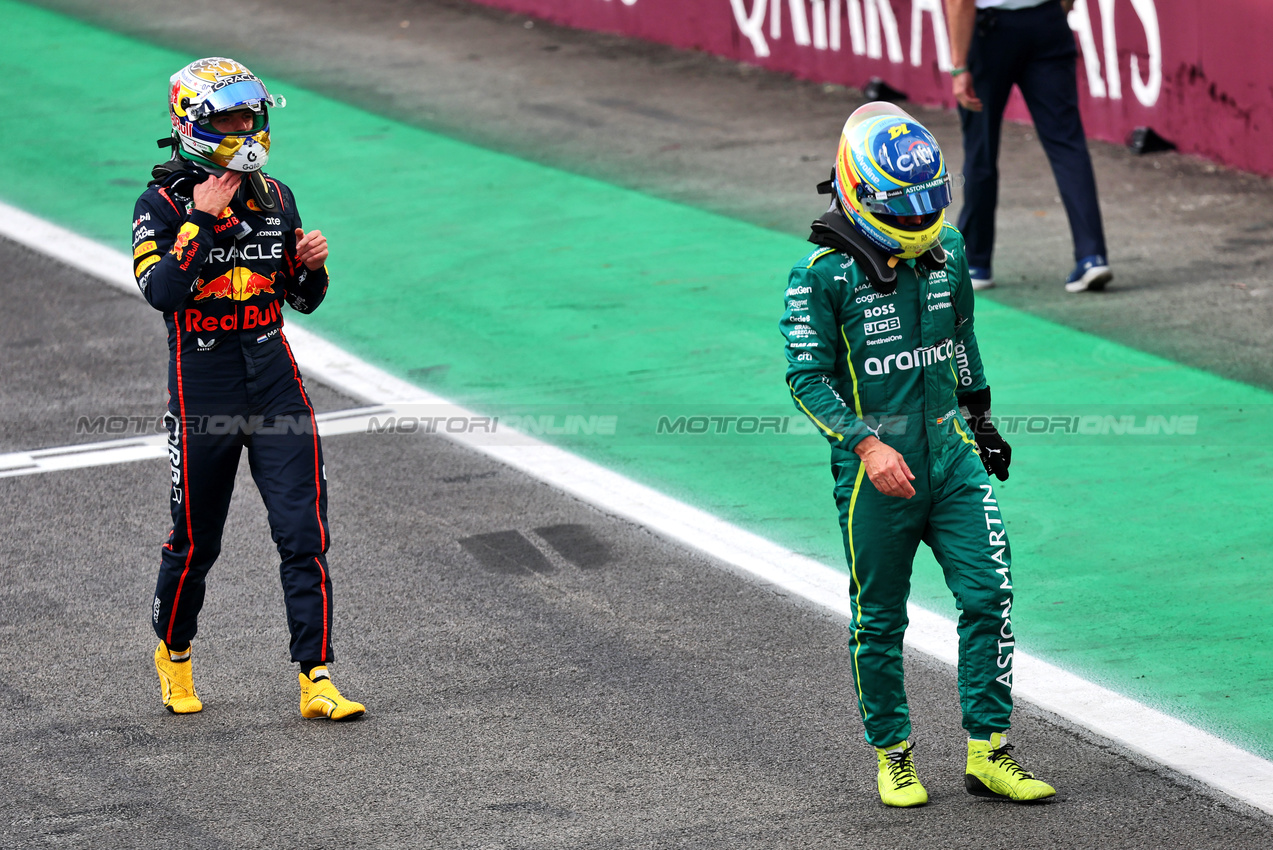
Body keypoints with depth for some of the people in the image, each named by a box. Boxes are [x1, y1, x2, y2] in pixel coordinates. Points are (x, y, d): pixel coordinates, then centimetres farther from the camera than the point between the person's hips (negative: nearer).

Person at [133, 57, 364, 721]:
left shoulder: (274, 198, 7)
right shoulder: (163, 206, -6)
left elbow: (302, 299, 15)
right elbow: (161, 291, -22)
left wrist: (312, 264, -6)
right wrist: (203, 219, -23)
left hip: (275, 382, 3)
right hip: (202, 386, -3)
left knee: (304, 533, -6)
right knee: (195, 540, 9)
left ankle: (316, 679, -4)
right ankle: (174, 653, 34)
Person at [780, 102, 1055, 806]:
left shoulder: (946, 251, 6)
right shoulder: (823, 275, -11)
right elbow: (807, 377, -12)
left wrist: (981, 417, 28)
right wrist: (865, 443, -23)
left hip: (951, 456, 4)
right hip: (877, 469, -4)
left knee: (988, 596, -4)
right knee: (879, 621, 6)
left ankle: (988, 754, 4)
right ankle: (893, 756, 21)